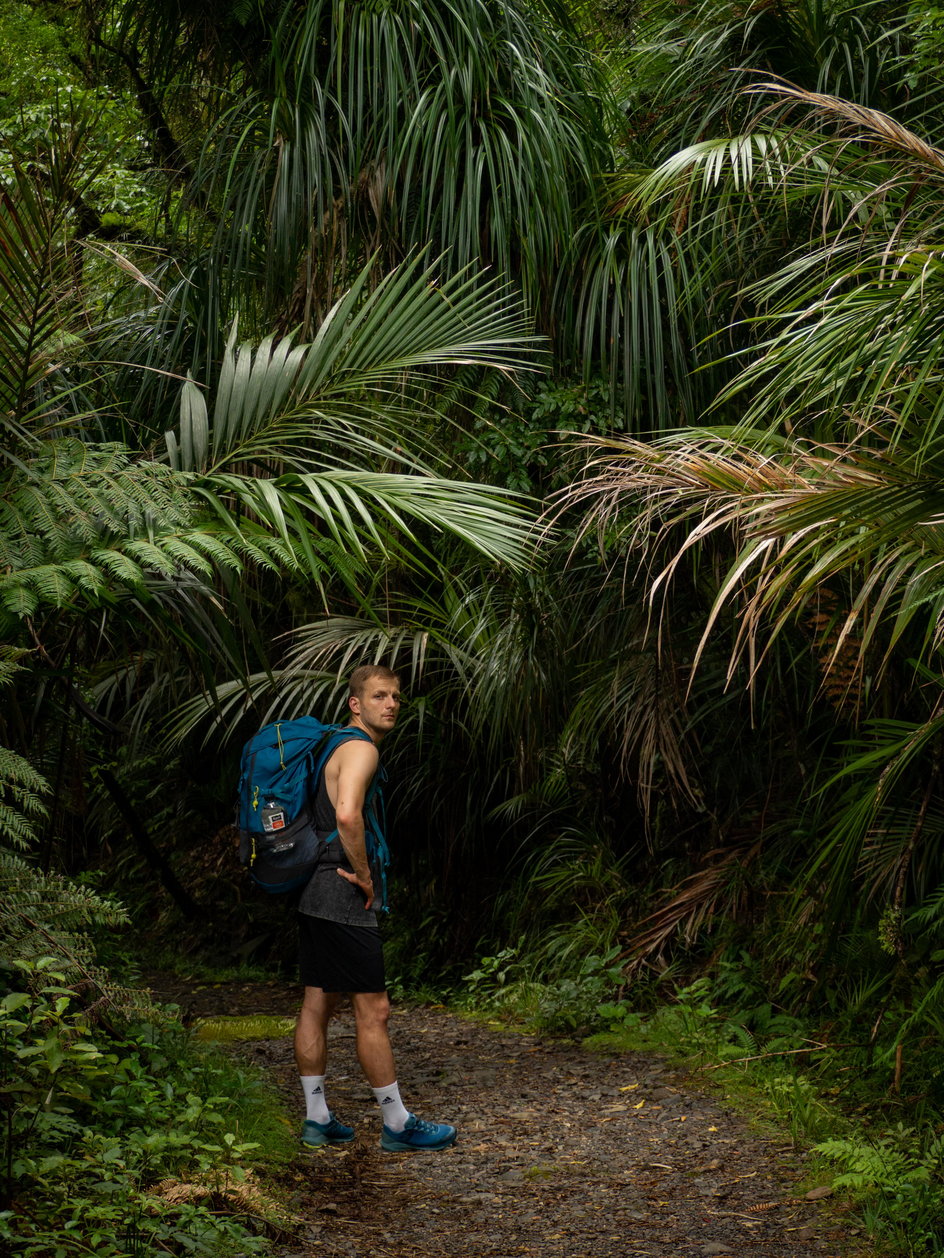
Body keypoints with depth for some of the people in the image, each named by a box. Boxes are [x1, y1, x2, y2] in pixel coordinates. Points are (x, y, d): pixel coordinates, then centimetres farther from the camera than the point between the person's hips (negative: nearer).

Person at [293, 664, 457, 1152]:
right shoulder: (361, 749, -13)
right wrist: (364, 875, -17)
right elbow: (347, 815, -29)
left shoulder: (339, 751, 20)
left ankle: (317, 1119, 17)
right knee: (373, 1009, -4)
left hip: (315, 896, 11)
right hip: (344, 900, -11)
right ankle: (397, 1125, 3)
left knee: (317, 1004, 11)